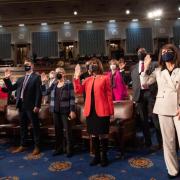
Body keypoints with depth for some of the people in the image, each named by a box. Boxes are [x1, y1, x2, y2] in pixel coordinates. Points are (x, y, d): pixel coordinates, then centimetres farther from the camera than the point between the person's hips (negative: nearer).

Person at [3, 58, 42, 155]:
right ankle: (23, 145, 28)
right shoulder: (21, 79, 17)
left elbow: (38, 92, -11)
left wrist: (37, 106, -18)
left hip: (31, 106, -7)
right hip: (22, 105, 7)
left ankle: (37, 147, 13)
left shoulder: (36, 77, -4)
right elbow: (11, 88, 16)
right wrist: (7, 79, 3)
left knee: (35, 126, 3)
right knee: (23, 126, 15)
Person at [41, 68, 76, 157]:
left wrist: (72, 110, -14)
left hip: (65, 111, -5)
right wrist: (43, 82, -3)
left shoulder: (68, 83, -6)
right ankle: (59, 148, 25)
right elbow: (44, 93, 8)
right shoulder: (54, 84, 10)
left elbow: (72, 97, -9)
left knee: (67, 130, 2)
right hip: (55, 110, 5)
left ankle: (69, 150, 13)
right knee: (58, 130, 13)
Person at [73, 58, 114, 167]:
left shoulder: (105, 78, 0)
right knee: (94, 135, 12)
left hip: (102, 111, -5)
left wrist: (110, 111, -7)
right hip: (90, 111, 5)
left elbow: (109, 95, -3)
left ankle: (104, 157, 19)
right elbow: (78, 90, 3)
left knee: (103, 134, 5)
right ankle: (97, 156, 25)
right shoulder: (88, 80, 14)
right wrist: (77, 77, -5)